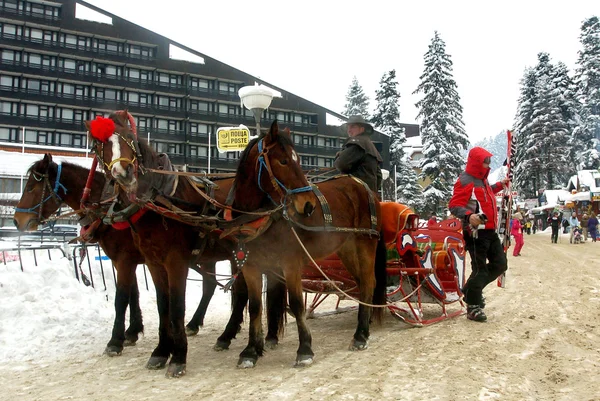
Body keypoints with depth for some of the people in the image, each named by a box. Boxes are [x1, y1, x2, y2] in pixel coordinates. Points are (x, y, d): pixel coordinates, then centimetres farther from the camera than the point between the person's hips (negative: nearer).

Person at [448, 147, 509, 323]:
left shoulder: (482, 179, 15)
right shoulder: (465, 181, -15)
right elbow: (454, 205, -22)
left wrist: (499, 186, 37)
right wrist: (468, 216, -39)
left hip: (490, 231, 10)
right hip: (476, 232, -10)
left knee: (500, 264, 14)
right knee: (480, 269, -6)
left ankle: (471, 289, 27)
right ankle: (473, 307, 7)